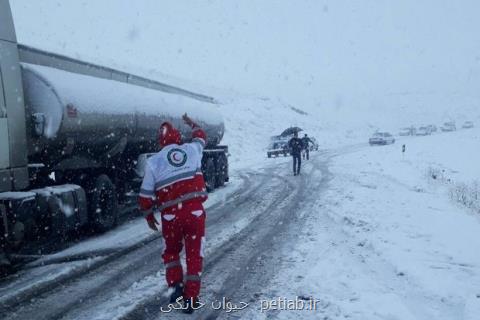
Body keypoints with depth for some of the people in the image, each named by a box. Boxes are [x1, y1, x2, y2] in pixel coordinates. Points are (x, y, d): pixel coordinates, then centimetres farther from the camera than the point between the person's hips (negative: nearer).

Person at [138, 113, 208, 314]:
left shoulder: (153, 162, 1)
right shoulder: (192, 150, 6)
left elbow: (146, 194, 2)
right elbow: (201, 137, 30)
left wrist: (148, 215, 17)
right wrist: (191, 123, 48)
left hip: (170, 214, 0)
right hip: (195, 210, 0)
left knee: (171, 252, 24)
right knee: (194, 255, 11)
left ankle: (175, 286, 11)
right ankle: (190, 298, 11)